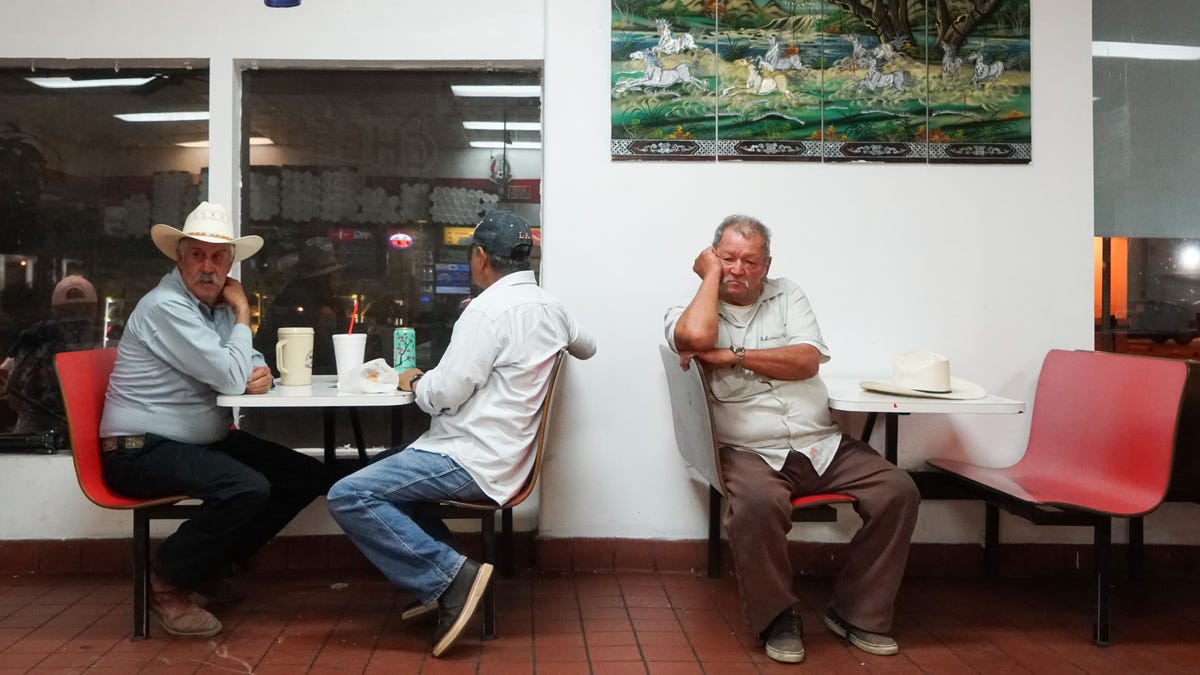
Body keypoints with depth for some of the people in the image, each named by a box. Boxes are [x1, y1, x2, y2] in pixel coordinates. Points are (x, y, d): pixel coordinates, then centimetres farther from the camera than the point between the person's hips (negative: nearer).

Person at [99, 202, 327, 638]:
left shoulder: (217, 303, 10)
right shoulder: (166, 305, -18)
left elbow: (245, 366, 18)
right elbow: (231, 379, -23)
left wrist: (261, 372, -8)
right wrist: (243, 315, -8)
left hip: (203, 440, 9)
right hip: (142, 450, -9)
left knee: (308, 476, -2)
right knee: (248, 488, -34)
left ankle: (211, 563, 12)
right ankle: (167, 578, -7)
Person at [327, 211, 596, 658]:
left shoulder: (491, 308, -17)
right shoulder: (550, 307, 10)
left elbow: (445, 395, -18)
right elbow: (587, 348, 31)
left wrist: (414, 383, 2)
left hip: (473, 459, -10)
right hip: (500, 454, 10)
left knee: (347, 496, -11)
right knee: (387, 476, 27)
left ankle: (451, 576, -14)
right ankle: (444, 575, 12)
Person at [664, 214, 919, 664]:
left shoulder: (786, 296, 13)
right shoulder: (687, 311, 5)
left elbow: (807, 360, -3)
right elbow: (695, 336, -23)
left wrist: (733, 356, -10)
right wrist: (711, 274, -7)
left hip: (822, 445, 4)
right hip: (750, 453, -4)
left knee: (898, 492, -14)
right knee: (757, 504, -36)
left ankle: (855, 611, 4)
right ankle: (777, 618, -8)